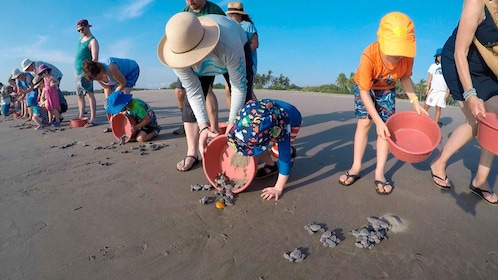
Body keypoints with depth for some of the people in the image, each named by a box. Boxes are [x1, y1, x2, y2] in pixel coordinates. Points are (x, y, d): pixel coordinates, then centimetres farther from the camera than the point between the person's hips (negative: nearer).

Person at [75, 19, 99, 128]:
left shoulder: (93, 41, -7)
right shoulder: (81, 38, 19)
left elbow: (95, 59, -17)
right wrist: (76, 69, 22)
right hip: (78, 72, 9)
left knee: (89, 94, -13)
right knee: (80, 96, 9)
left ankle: (92, 119, -15)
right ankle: (81, 118, 14)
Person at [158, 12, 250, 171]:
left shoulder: (229, 46, -46)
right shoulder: (177, 50, -36)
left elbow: (239, 86, -35)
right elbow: (193, 91, -31)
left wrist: (232, 122, -37)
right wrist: (203, 126, -39)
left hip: (238, 51, -2)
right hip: (201, 68, 2)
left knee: (244, 99, -16)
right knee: (191, 102, -10)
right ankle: (192, 154, -3)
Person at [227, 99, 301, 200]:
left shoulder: (282, 130, -48)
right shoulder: (247, 114, -38)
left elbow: (284, 159, -41)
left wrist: (278, 188, -39)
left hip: (293, 119, -4)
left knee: (278, 152, -21)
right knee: (258, 145, -20)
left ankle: (291, 151, 14)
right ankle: (271, 166, 6)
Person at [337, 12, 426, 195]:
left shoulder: (407, 56, -28)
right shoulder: (369, 56, -39)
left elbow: (405, 78, -6)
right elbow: (364, 92, -34)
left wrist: (415, 101, -18)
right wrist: (378, 121, -38)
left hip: (387, 89, 3)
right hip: (365, 86, -2)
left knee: (386, 127, -8)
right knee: (364, 123, -9)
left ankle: (379, 173, -4)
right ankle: (356, 167, -1)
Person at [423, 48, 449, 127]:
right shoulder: (433, 66, 10)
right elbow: (430, 77, 8)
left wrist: (448, 91, 1)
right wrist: (427, 88, -2)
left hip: (443, 91, 0)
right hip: (433, 89, 0)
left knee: (438, 108, 0)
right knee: (426, 106, -8)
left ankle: (435, 123, 2)